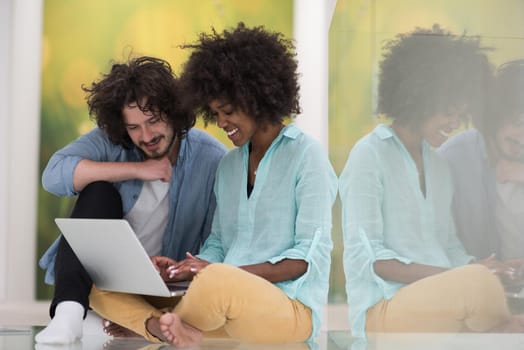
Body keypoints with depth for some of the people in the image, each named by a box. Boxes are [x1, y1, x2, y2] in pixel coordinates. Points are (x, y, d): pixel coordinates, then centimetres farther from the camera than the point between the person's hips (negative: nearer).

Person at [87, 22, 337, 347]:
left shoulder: (306, 155, -3)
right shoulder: (229, 164, 18)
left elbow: (311, 256, -10)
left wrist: (225, 276, -20)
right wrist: (184, 269, -4)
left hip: (290, 307, -6)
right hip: (228, 298, 7)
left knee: (218, 280, -39)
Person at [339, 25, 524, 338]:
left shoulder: (440, 164, 18)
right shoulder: (369, 155, -4)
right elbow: (366, 257, -11)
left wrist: (498, 274, -3)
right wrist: (462, 276, -20)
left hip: (442, 301, 6)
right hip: (383, 308, -6)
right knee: (479, 286, -33)